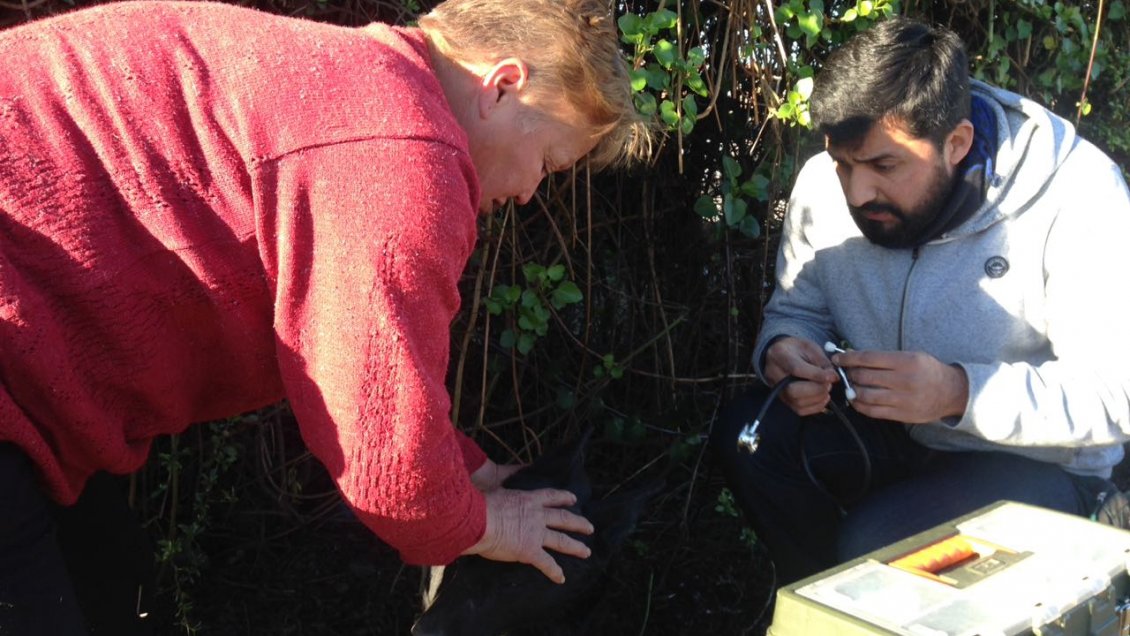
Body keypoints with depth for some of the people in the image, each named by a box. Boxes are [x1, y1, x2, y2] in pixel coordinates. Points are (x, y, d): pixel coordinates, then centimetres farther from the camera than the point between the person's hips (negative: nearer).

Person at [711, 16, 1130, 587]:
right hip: (889, 431, 5)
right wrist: (782, 349, -21)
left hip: (1037, 460, -4)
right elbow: (794, 310, 5)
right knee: (745, 435, -20)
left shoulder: (1078, 198, -23)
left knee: (872, 542, -30)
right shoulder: (824, 185, -9)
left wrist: (959, 392, -37)